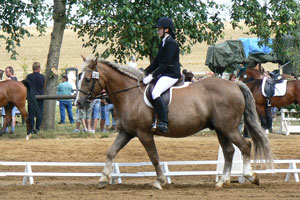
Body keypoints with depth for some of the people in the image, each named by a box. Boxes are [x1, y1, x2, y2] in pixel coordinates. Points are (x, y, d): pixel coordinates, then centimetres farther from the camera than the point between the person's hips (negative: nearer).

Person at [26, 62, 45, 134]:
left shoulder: (29, 76, -7)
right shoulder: (42, 77, -3)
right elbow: (44, 86, 7)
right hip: (40, 96, 1)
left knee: (31, 114, 3)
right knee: (39, 113, 8)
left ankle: (31, 129, -1)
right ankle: (37, 128, 6)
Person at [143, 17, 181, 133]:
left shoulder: (171, 43, -14)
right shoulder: (163, 43, 17)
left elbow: (165, 64, -19)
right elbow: (157, 61, 23)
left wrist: (152, 76, -20)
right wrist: (145, 72, 15)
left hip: (171, 74, -11)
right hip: (164, 74, 11)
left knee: (155, 93, -30)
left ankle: (164, 123, -33)